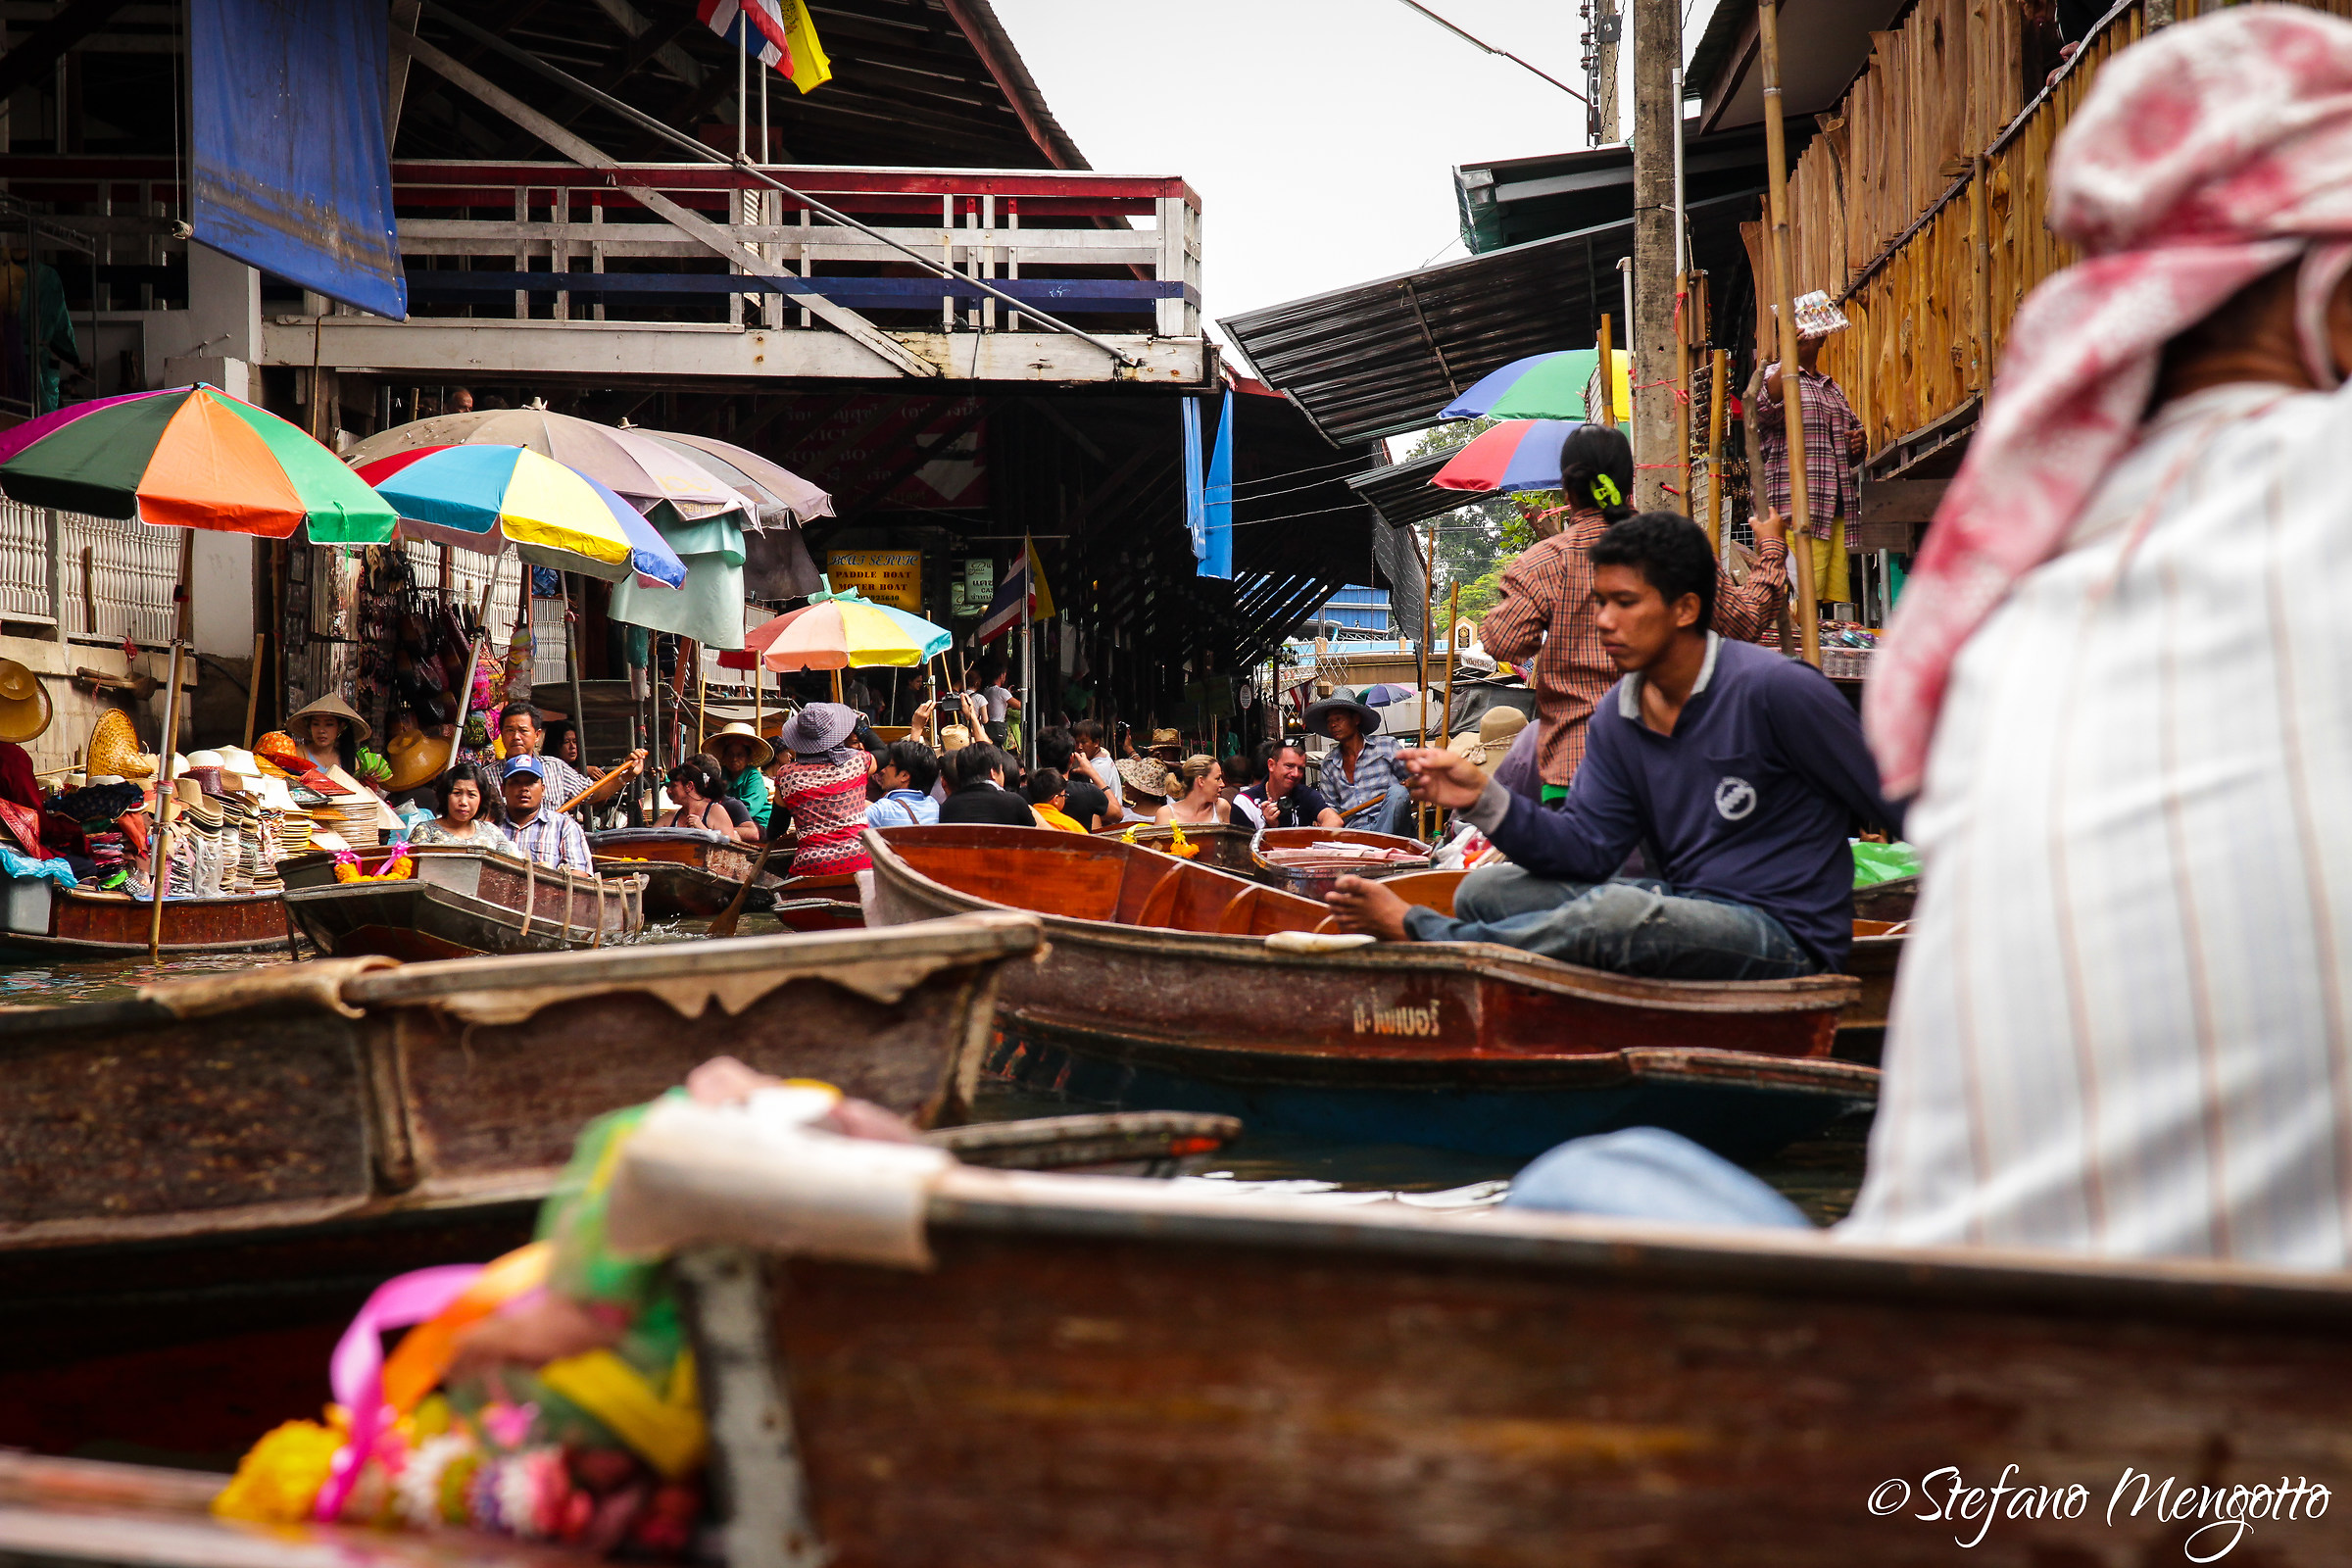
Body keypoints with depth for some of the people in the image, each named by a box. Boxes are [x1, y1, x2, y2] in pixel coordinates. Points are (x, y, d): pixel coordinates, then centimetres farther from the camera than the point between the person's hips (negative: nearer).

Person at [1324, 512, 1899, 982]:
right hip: (1685, 909, 7)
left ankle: (1421, 934, -22)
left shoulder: (1775, 690, -13)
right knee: (1485, 890, -4)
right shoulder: (1618, 717, 8)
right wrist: (1485, 799, -12)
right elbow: (1590, 848, 2)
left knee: (1617, 910, -34)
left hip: (1783, 933, -7)